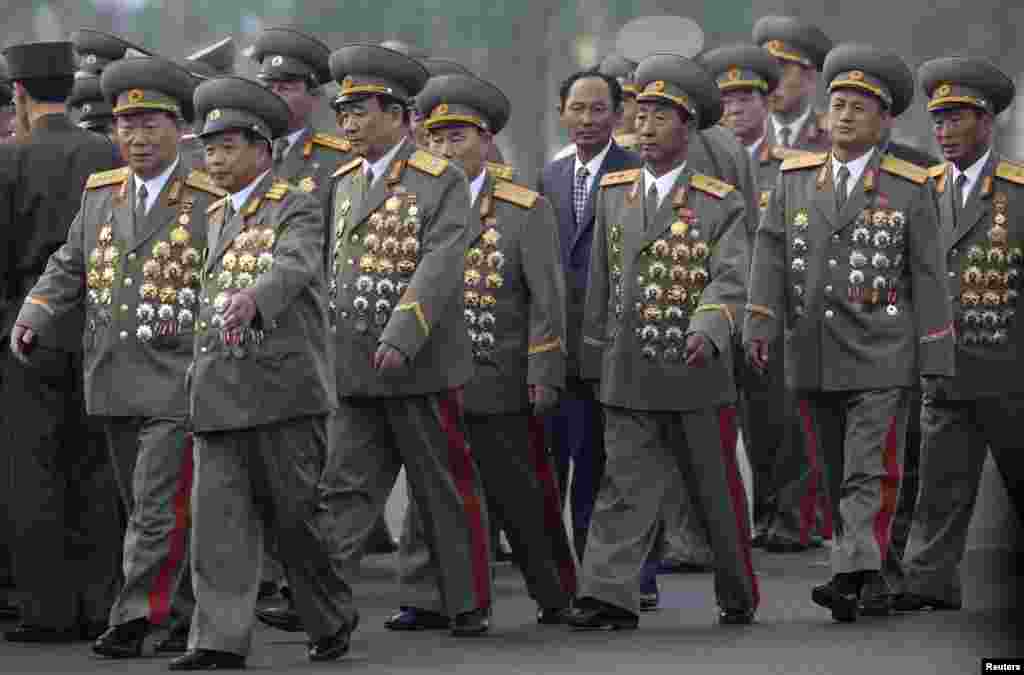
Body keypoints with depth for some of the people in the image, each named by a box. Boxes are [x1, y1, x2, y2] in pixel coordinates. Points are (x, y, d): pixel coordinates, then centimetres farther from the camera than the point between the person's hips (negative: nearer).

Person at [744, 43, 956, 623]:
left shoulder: (910, 187, -1)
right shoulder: (796, 179, 8)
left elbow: (928, 275, -1)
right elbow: (771, 255, 1)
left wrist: (936, 359, -5)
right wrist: (760, 326, -13)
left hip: (881, 356, -4)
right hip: (814, 358, 4)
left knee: (870, 471, -12)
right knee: (839, 479, 8)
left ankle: (852, 577, -16)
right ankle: (873, 581, 15)